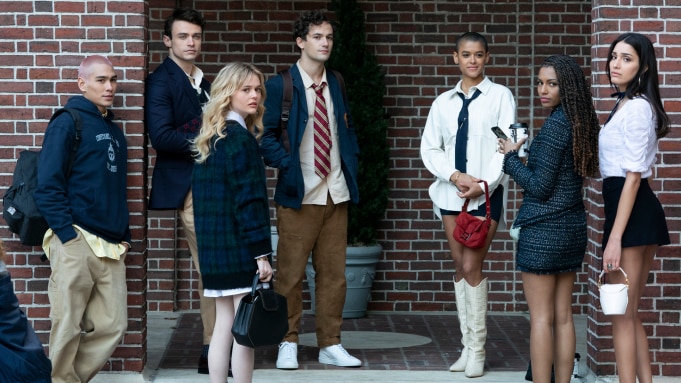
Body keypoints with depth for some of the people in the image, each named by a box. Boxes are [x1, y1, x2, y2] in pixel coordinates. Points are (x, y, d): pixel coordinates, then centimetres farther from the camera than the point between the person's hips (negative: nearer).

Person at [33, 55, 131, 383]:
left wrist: (125, 236, 15)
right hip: (76, 242, -7)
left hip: (111, 246, 7)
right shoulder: (67, 123, -3)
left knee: (112, 326, 4)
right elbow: (47, 187, -10)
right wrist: (69, 234, -16)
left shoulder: (115, 132, 20)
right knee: (68, 328, -4)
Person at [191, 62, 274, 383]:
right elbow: (248, 200, -18)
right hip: (239, 248, -9)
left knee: (223, 327, 11)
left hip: (214, 247, 9)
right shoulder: (240, 138, -13)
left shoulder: (211, 139, 15)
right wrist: (261, 251, -18)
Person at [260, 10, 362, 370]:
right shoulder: (279, 85, -4)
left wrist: (351, 163, 8)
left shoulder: (337, 84, 11)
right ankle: (288, 343, 12)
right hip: (300, 193, -4)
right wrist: (288, 166, -14)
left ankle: (330, 344, 14)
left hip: (336, 192, 4)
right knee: (291, 273, 0)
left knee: (333, 272, 7)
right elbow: (266, 136, -5)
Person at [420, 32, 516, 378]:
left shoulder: (500, 96, -2)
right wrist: (455, 176, -8)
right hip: (452, 192, 4)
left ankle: (477, 349, 0)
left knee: (471, 267, -9)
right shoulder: (443, 102, 9)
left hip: (486, 192, -4)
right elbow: (430, 148, 8)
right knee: (460, 269, 6)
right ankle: (467, 347, 11)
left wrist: (484, 184, -13)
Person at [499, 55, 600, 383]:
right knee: (563, 316, 11)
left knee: (541, 318, -4)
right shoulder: (582, 123, 9)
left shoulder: (555, 125, -16)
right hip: (573, 228, 8)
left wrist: (511, 157, -3)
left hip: (543, 231, -8)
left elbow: (539, 187, -16)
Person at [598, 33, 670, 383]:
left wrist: (615, 236, -23)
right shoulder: (629, 105, 17)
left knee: (621, 316, -5)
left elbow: (633, 176, -19)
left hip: (631, 211, -10)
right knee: (630, 314, 14)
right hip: (642, 210, 10)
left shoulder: (636, 107, -14)